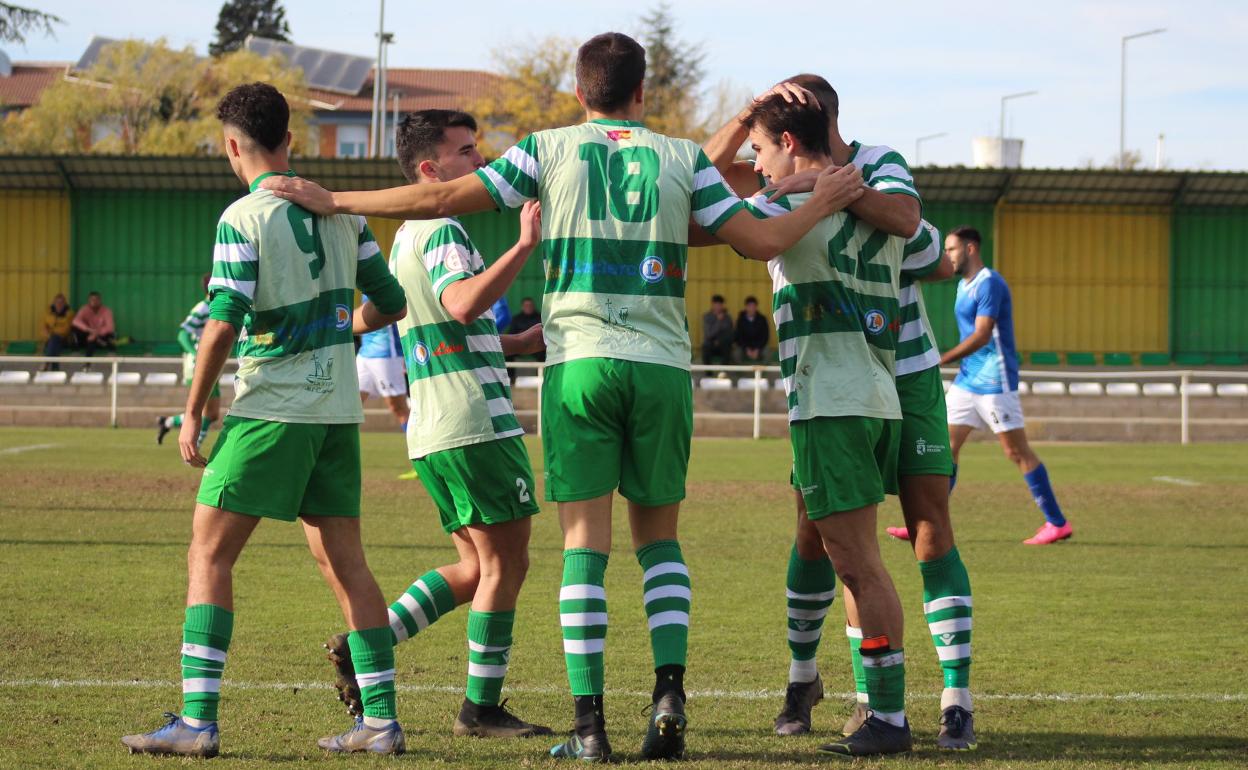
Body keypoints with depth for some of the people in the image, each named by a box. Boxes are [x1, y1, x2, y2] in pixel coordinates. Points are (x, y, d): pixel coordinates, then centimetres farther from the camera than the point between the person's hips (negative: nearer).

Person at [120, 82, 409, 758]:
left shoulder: (242, 219, -10)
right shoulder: (339, 209, 8)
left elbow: (223, 324, -15)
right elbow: (390, 303, 14)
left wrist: (192, 413, -7)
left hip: (271, 410, -6)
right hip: (338, 407, 6)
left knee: (209, 554, -1)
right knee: (343, 561, 11)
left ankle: (197, 721, -8)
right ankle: (381, 720, 9)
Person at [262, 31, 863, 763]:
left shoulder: (548, 149, 4)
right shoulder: (682, 157, 6)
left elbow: (442, 198, 0)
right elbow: (760, 240, 5)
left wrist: (332, 200, 9)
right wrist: (823, 203, 23)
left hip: (579, 362, -1)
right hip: (662, 366, 1)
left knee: (585, 543, 0)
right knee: (659, 537, 15)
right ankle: (670, 693, -2)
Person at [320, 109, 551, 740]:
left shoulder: (408, 236, 21)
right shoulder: (442, 231, -11)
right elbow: (463, 304, -31)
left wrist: (519, 342, 27)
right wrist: (524, 246, -34)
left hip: (433, 429, 10)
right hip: (475, 424, -10)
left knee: (477, 566, 15)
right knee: (505, 562, -2)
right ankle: (482, 707, 1)